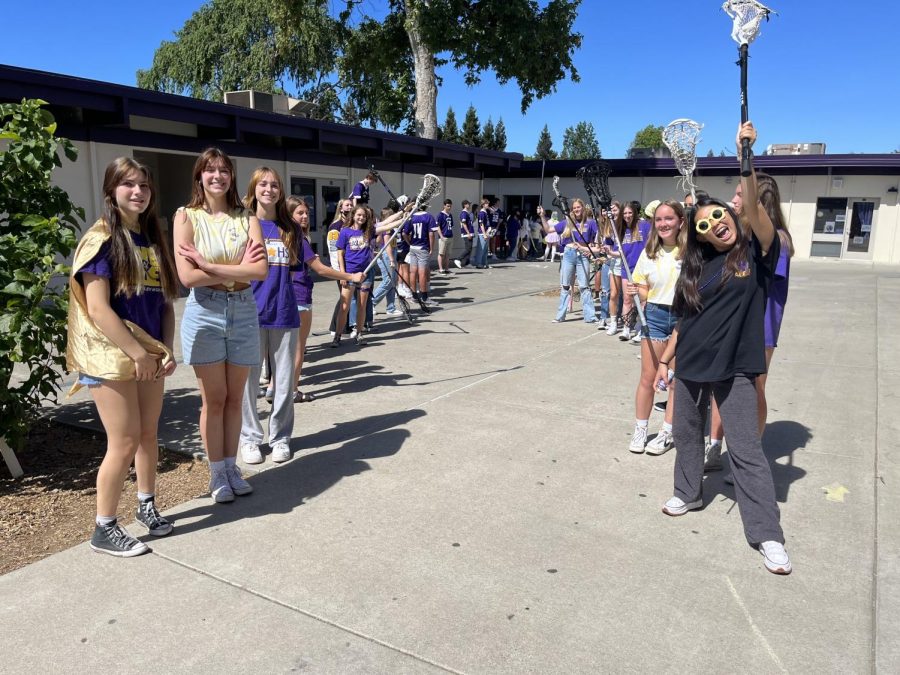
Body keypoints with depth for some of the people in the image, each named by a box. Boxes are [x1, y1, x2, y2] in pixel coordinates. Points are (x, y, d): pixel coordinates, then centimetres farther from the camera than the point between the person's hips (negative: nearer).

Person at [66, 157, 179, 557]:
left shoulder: (154, 240, 10)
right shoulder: (102, 240, -11)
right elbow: (97, 308, -17)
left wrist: (165, 351, -1)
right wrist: (138, 354, -17)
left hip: (149, 354, 7)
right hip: (111, 356, -6)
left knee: (148, 435, 14)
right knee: (124, 443, -3)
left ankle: (146, 506, 32)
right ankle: (104, 529, 13)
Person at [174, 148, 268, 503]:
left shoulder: (247, 218, 4)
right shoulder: (187, 216, -2)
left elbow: (261, 270, -12)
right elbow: (187, 276, -13)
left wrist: (208, 265, -14)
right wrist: (239, 269, -10)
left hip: (243, 312, 2)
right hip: (205, 313, -2)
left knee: (234, 398, 10)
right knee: (213, 399, 5)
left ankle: (231, 466, 23)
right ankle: (217, 473, 18)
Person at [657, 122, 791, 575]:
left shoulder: (756, 252, -4)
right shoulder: (696, 268, 6)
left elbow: (753, 208, -22)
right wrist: (664, 360, 12)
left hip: (735, 369, -5)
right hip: (691, 365, 5)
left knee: (746, 451, -2)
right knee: (686, 434, 18)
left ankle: (768, 536, 7)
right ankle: (688, 493, 40)